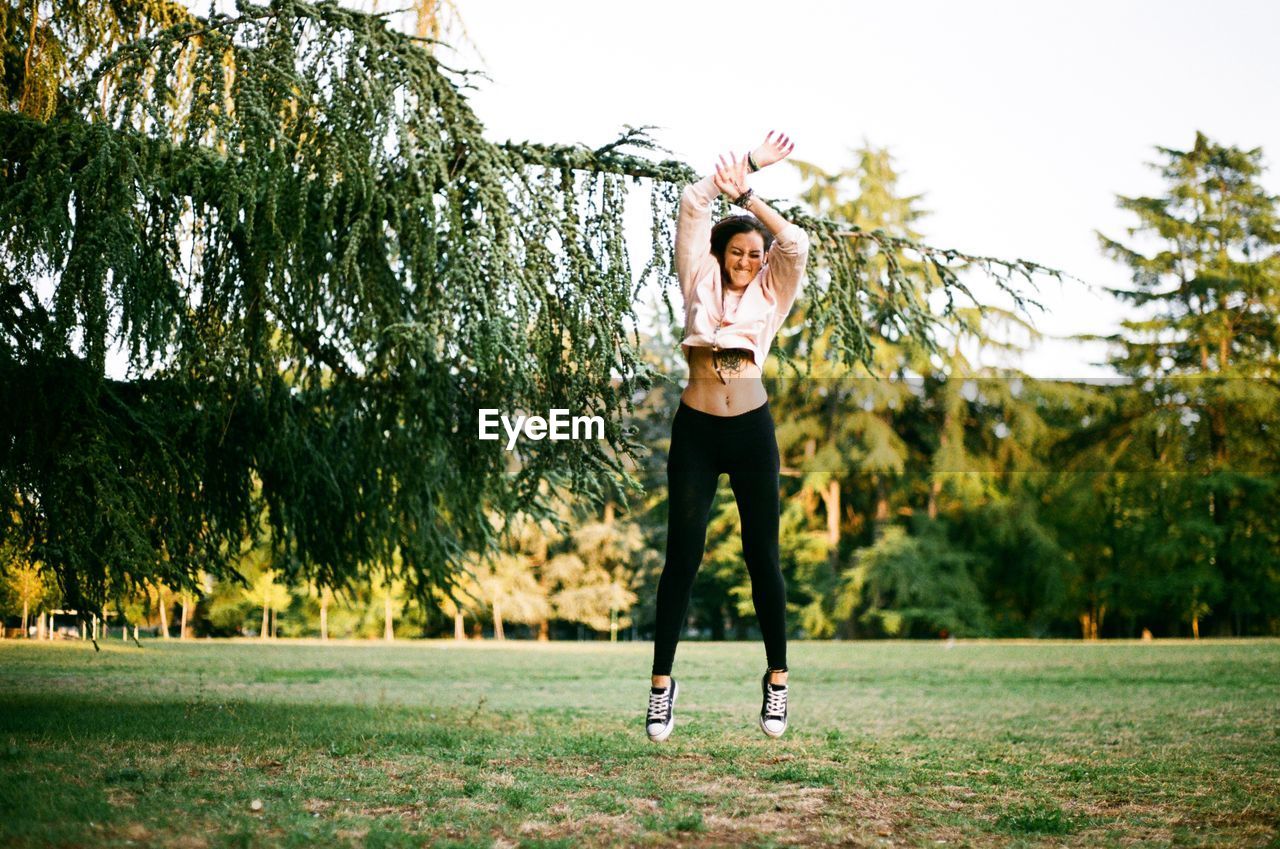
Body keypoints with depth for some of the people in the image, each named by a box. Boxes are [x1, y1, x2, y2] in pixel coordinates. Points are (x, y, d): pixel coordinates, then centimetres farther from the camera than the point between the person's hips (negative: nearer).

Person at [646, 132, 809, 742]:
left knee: (762, 555, 5)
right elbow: (692, 205, 3)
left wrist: (746, 194, -7)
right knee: (682, 554, -1)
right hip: (695, 430, 0)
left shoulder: (771, 293, 10)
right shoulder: (700, 282, 9)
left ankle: (777, 678, 15)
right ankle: (662, 680, 5)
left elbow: (795, 244, -7)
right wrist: (746, 165, 4)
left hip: (752, 429, 0)